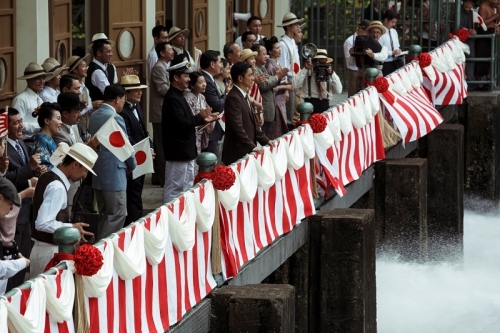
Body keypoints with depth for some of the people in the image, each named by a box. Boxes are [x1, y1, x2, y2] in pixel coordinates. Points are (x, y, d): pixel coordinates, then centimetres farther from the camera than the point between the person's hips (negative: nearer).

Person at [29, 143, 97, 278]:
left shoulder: (48, 177, 7)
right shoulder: (57, 187, -22)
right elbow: (42, 223, -27)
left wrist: (70, 226, 11)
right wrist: (72, 227, -17)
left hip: (43, 246, 10)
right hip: (49, 250, -10)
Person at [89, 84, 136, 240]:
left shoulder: (94, 115, 9)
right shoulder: (115, 118, -16)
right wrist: (132, 165, 8)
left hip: (97, 174, 9)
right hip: (113, 173, -9)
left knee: (105, 216, 15)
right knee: (118, 215, -3)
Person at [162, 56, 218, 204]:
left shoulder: (178, 96, 14)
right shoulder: (172, 99, -17)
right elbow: (181, 124, -25)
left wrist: (203, 119, 6)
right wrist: (200, 117, -14)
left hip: (186, 152, 10)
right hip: (178, 152, -10)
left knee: (187, 189, 15)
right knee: (174, 190, -4)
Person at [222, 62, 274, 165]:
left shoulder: (244, 96, 16)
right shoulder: (233, 98, -15)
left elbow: (252, 123, 21)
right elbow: (237, 127, -21)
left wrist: (265, 140, 12)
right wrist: (252, 147, -22)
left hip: (247, 151, 9)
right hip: (237, 153, -9)